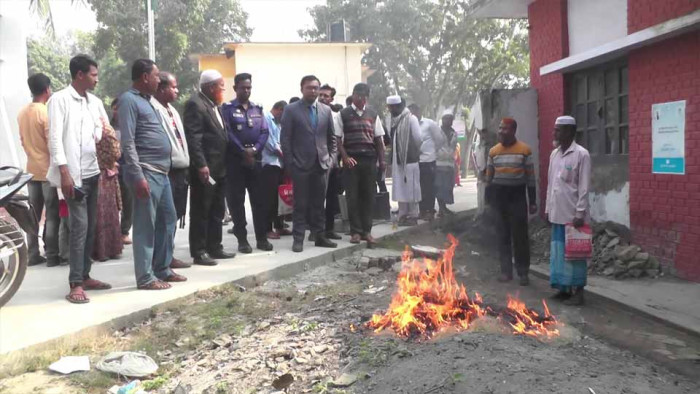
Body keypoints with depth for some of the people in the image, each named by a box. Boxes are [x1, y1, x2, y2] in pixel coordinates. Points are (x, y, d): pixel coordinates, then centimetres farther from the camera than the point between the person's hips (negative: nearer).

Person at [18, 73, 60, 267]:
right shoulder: (46, 113, -15)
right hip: (48, 170, -7)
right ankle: (51, 256, 1)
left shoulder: (22, 113, 8)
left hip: (32, 169, 7)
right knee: (52, 215, -1)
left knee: (33, 214, 11)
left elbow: (23, 141, 15)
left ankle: (33, 254, 15)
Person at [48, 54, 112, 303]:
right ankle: (75, 283, -4)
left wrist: (104, 135, -3)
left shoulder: (95, 102, 14)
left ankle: (85, 276, 18)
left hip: (93, 172, 7)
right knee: (79, 227, -9)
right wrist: (64, 173, -18)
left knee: (90, 227, 9)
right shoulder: (60, 100, -6)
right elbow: (55, 138, -12)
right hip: (73, 174, -7)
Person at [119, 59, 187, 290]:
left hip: (161, 172, 10)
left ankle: (162, 269, 24)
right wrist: (138, 176, -22)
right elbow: (128, 142, -17)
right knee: (145, 225, -4)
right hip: (146, 172, -10)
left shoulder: (146, 100, 20)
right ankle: (145, 277, 3)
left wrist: (164, 167, 18)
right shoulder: (129, 100, -9)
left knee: (168, 220, 14)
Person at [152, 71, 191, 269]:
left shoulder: (172, 110, 20)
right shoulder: (153, 109, -12)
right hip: (166, 171, -9)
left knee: (175, 215, 14)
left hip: (180, 170, 10)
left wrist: (186, 166, 16)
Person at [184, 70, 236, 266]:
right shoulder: (195, 104, -12)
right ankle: (199, 252, 5)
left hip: (219, 168, 9)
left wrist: (223, 165, 15)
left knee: (217, 211, 14)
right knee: (200, 212, -2)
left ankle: (214, 247, 23)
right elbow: (193, 137, -19)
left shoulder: (213, 105, 17)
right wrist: (201, 165, -25)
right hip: (204, 169, -9)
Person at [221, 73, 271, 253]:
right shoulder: (227, 108, 0)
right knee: (237, 200, 0)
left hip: (255, 159, 4)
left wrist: (254, 150, -11)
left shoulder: (258, 109, 13)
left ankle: (262, 237, 12)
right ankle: (242, 239, 6)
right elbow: (228, 133, -10)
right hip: (235, 159, -4)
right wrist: (243, 152, -14)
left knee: (259, 199, 4)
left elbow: (264, 132, 5)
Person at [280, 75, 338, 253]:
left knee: (318, 203, 9)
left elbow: (332, 137, 16)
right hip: (300, 165, -3)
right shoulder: (291, 110, -2)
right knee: (301, 204, 1)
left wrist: (331, 158, 6)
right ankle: (298, 238, 7)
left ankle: (319, 236, 16)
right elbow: (285, 139, -4)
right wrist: (289, 163, -8)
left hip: (321, 164, 4)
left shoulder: (326, 110, 10)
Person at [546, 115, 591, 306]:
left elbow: (584, 187, -13)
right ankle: (564, 288, 21)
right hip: (557, 213, 7)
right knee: (558, 251, 11)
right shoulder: (554, 154, 11)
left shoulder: (581, 154, -10)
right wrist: (548, 208, 14)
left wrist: (580, 213, -16)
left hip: (573, 214, -7)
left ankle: (578, 292, 8)